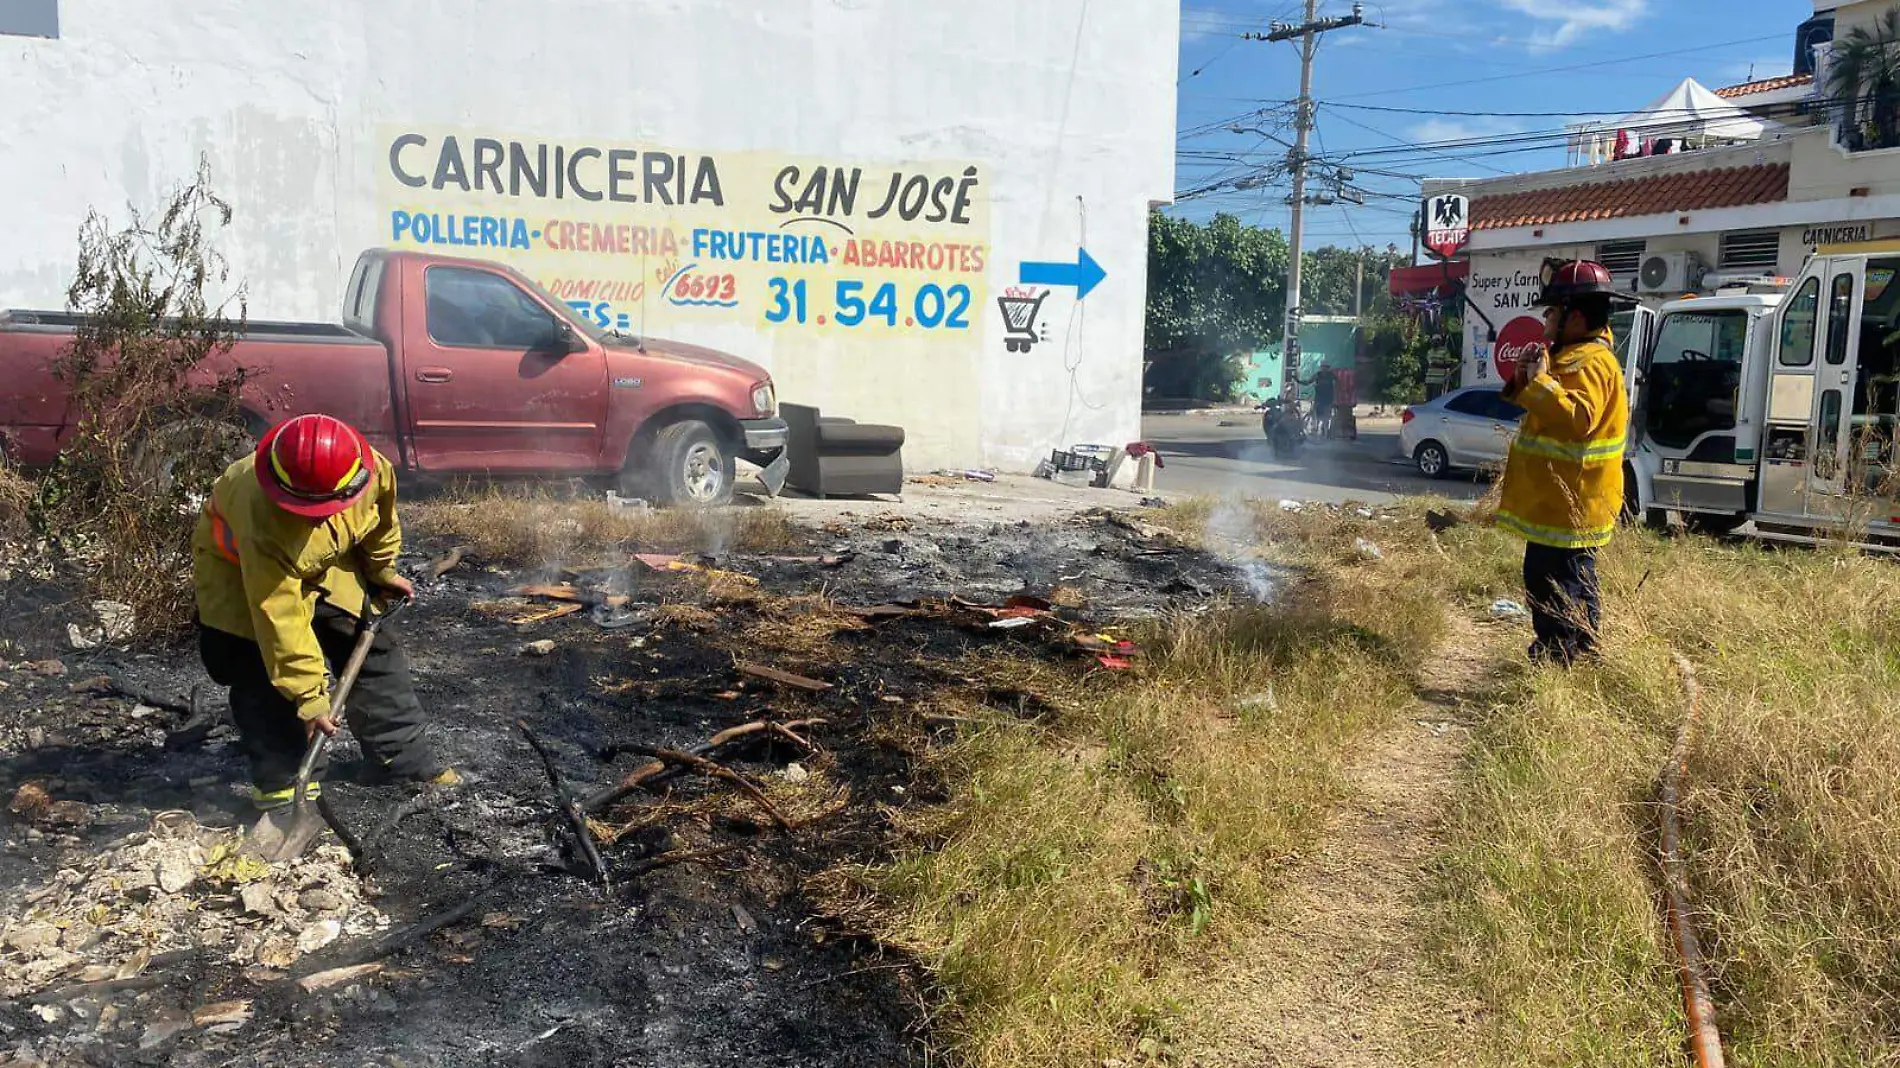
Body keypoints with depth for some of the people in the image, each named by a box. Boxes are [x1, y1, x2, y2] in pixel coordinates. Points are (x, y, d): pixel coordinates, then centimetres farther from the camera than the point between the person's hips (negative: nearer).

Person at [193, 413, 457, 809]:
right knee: (260, 672, -13)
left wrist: (382, 570, 9)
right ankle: (278, 781, 2)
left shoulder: (373, 471, -33)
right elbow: (280, 616, -37)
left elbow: (381, 519, -5)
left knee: (373, 650, 4)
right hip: (239, 569, -4)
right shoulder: (262, 521, -43)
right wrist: (308, 696, -32)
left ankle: (407, 759, 14)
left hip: (325, 561, 5)